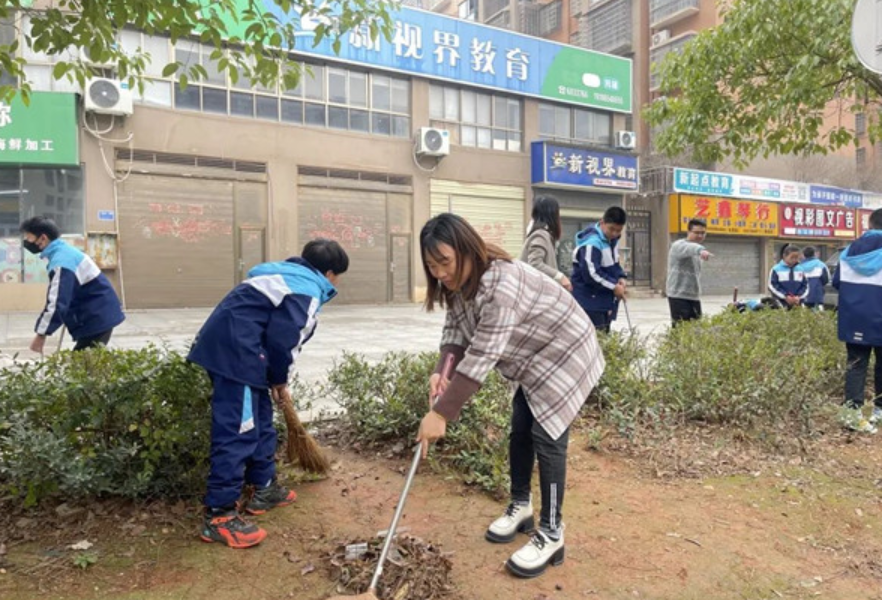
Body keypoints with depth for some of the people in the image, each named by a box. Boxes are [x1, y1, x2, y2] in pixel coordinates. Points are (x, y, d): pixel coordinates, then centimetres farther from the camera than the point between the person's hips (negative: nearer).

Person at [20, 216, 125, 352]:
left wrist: (41, 334, -21)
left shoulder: (61, 261, -21)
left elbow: (57, 302, -26)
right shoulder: (63, 251, 12)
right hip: (98, 315, 10)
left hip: (97, 318, -10)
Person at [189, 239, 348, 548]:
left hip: (225, 345, 11)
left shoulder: (286, 276, 24)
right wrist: (280, 380, 4)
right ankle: (219, 515, -3)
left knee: (260, 420, 18)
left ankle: (265, 488, 29)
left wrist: (274, 378, 25)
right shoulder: (308, 290, -7)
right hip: (235, 351, -11)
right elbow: (283, 339, -14)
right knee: (237, 431, -8)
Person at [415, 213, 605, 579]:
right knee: (520, 429, 15)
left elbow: (482, 357, -39)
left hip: (564, 356, -9)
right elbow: (456, 331, -8)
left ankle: (551, 535, 6)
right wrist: (442, 371, -29)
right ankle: (520, 505, 33)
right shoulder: (460, 283, -8)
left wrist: (441, 414, -37)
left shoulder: (501, 284, -37)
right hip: (534, 358, 9)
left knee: (547, 436, -8)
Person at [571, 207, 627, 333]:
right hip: (590, 300, -9)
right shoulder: (592, 243, -23)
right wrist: (614, 286, -19)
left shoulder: (612, 240, 7)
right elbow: (591, 274, -26)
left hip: (606, 298, 9)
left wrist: (620, 277, 1)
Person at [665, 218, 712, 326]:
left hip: (694, 297, 8)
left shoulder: (696, 253, 18)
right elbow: (689, 248, -36)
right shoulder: (678, 246, -11)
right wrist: (701, 250, -57)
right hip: (679, 296, -8)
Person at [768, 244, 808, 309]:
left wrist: (799, 296, -8)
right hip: (782, 304, -3)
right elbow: (772, 286, -5)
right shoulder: (776, 270, -2)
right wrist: (785, 296, -13)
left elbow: (805, 286, 10)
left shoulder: (800, 270, 8)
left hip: (798, 304, 3)